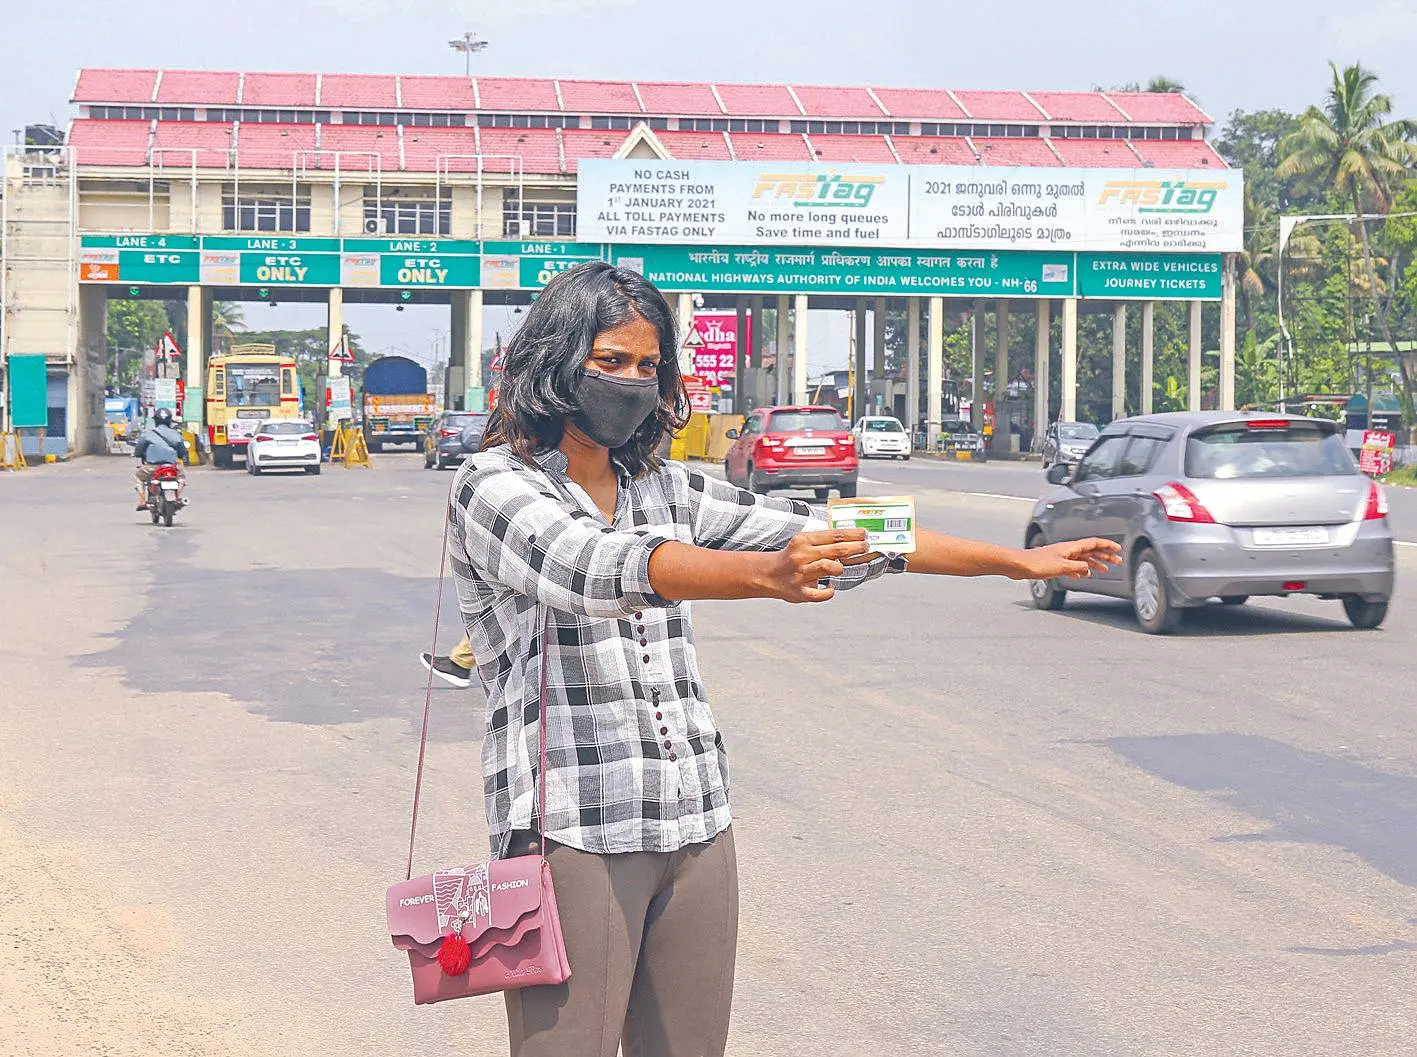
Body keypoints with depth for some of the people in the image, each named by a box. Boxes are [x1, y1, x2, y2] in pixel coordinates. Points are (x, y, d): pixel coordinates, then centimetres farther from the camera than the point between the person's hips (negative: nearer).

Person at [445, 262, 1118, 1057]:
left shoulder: (663, 490, 14)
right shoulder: (494, 488, -5)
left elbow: (817, 533, 15)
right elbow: (595, 567, -24)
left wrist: (1017, 561, 13)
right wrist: (766, 575, -41)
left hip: (697, 830, 6)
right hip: (573, 834, -6)